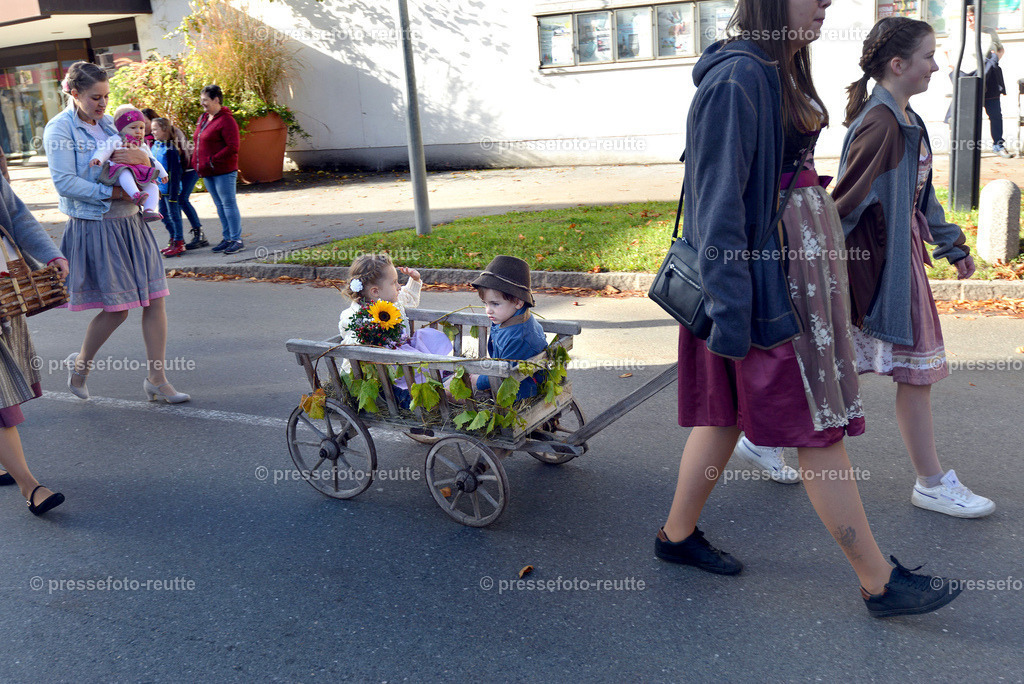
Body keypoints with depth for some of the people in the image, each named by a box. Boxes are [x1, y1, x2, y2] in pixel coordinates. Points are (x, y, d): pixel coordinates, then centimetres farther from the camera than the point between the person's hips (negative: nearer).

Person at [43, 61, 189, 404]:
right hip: (94, 228, -6)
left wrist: (140, 156, -10)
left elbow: (152, 165, 13)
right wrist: (114, 194, -20)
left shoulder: (110, 124, 12)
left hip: (130, 224, 6)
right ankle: (80, 363, 26)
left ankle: (156, 379, 11)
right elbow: (65, 182, -15)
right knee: (116, 308, -3)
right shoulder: (59, 129, -6)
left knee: (154, 298, 1)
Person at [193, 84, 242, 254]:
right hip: (208, 172, 9)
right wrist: (197, 163, 11)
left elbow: (232, 147, -19)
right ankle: (227, 238, 19)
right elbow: (198, 141, 24)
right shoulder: (203, 118, 14)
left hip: (223, 170, -9)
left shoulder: (226, 120, -13)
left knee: (228, 204, -5)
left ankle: (237, 240, 1)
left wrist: (213, 160, -19)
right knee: (220, 205, 12)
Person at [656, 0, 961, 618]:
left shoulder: (781, 73, 13)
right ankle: (880, 582, 14)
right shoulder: (737, 77, -18)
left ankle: (679, 534, 31)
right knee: (818, 427, 0)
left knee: (728, 413, 16)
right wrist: (730, 306, -21)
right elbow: (719, 200, -20)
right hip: (764, 282, -10)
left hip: (794, 273, 10)